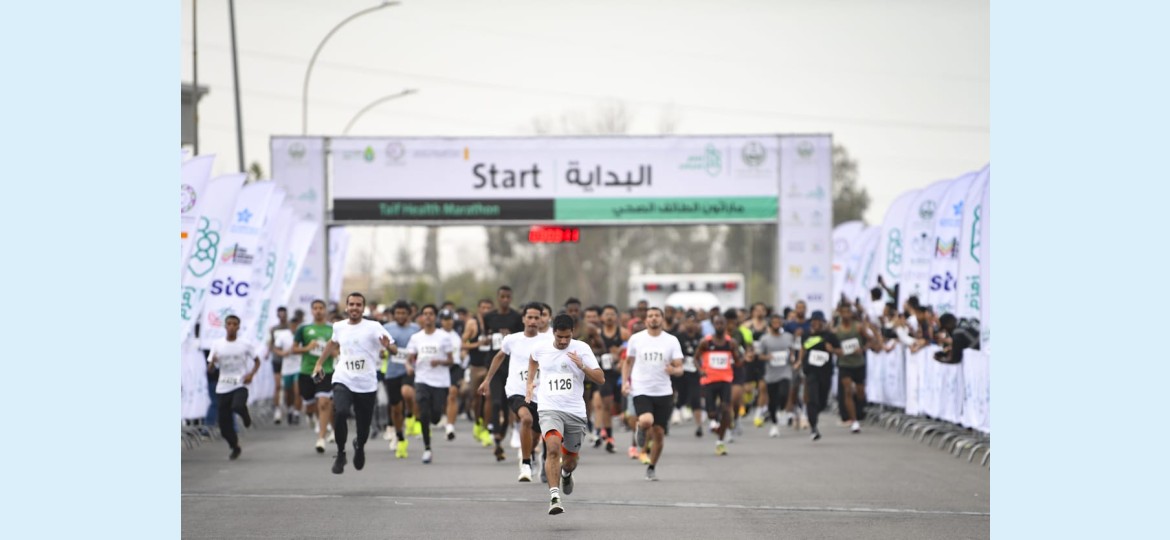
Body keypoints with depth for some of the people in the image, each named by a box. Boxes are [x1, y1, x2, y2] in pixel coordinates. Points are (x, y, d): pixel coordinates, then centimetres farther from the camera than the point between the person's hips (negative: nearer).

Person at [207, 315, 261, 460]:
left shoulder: (245, 344, -1)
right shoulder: (217, 345, 4)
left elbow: (257, 361, 9)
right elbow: (210, 369, 7)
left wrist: (251, 374, -10)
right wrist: (212, 362, -17)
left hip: (240, 385, -3)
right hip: (223, 388, 3)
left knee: (237, 406, -34)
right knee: (224, 425, 2)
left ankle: (245, 414, 4)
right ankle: (234, 447, 27)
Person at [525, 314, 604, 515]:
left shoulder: (581, 349, -2)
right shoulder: (542, 348, 4)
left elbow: (600, 379, -7)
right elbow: (533, 360, 31)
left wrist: (582, 366, -21)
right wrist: (530, 383, 23)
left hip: (575, 412, 1)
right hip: (549, 409, -1)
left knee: (570, 460, 13)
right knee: (554, 448, -27)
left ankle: (566, 474, 51)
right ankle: (554, 496, -31)